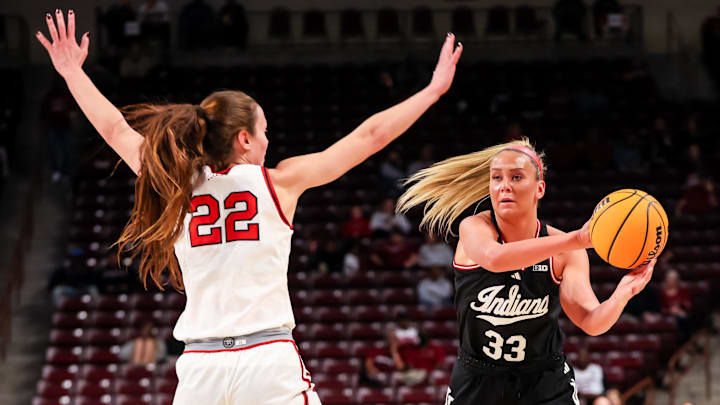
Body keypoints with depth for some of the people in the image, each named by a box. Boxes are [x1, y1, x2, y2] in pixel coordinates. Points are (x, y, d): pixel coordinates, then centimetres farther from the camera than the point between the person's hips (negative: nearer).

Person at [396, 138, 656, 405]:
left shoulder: (566, 252, -10)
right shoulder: (475, 228, -15)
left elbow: (592, 322, -19)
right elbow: (494, 258, -38)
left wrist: (623, 293, -41)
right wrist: (577, 240, -47)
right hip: (477, 383, -1)